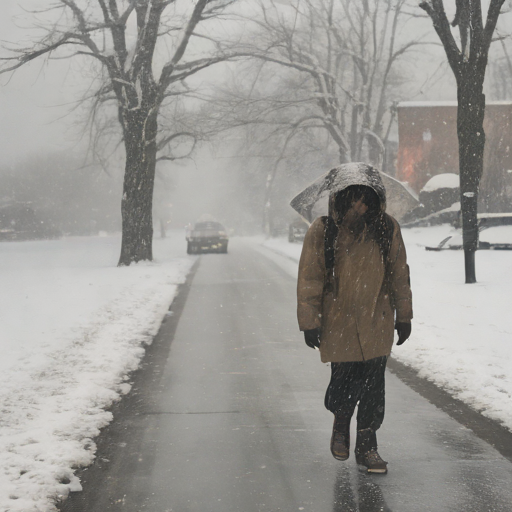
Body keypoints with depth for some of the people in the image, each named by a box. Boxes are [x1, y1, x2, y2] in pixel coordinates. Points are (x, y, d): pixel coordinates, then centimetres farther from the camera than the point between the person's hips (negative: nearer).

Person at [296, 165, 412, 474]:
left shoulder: (387, 229, -2)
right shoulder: (322, 232, -9)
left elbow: (400, 275, 8)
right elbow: (309, 281, -4)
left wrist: (404, 316, 11)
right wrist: (310, 323, -5)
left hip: (377, 322, 2)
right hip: (338, 321, -2)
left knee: (373, 386, 2)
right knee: (345, 382, -3)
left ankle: (367, 445, 17)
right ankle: (341, 423, 31)